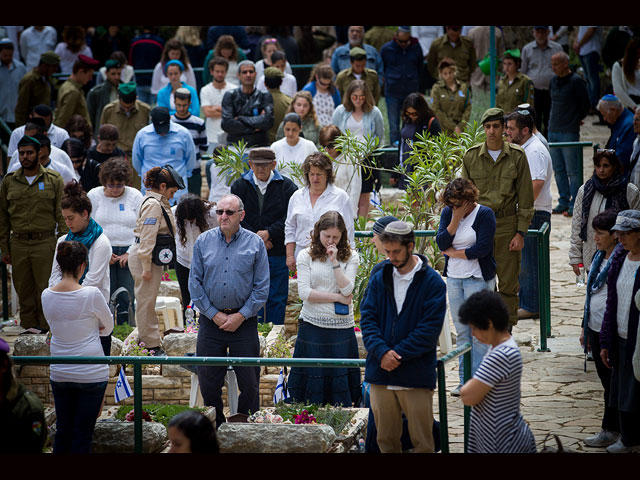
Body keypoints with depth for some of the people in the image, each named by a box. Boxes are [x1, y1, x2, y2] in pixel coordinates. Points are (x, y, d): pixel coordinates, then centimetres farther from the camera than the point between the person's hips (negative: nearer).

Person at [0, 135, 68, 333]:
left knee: (46, 289, -4)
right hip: (18, 244, 3)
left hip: (45, 242, -3)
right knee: (23, 289, 5)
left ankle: (46, 328, 3)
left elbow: (62, 215, 2)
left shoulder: (53, 179, 2)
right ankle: (28, 327, 13)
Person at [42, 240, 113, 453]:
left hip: (59, 373, 4)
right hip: (91, 372, -4)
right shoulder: (91, 294, -16)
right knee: (83, 435, 2)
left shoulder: (47, 296, -3)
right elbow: (108, 327, 0)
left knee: (62, 430, 13)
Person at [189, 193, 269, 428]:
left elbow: (261, 287, 0)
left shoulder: (255, 243, 1)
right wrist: (214, 314, -5)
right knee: (208, 383, 4)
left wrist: (240, 316, -8)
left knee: (249, 384, -1)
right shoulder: (203, 242, 5)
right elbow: (195, 283, 4)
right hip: (211, 320, 2)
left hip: (244, 320, -1)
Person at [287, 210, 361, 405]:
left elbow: (347, 290, -7)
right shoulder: (306, 256, 2)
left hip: (342, 326, 0)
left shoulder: (350, 257, 5)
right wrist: (338, 297, -7)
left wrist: (335, 262, -11)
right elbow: (304, 292, -7)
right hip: (312, 326, 0)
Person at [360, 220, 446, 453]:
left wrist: (398, 354, -15)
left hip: (417, 376, -4)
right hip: (381, 373, 4)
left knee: (422, 442, 1)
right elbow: (367, 318, 2)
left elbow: (430, 329, -9)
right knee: (386, 439, 10)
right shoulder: (379, 279, 8)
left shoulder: (432, 283, -4)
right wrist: (382, 352, -14)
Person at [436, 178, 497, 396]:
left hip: (478, 278, -5)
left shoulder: (484, 214, -8)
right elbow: (441, 243, -3)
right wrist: (456, 219, -13)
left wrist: (453, 252, -5)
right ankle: (464, 380, 13)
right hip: (454, 278, 5)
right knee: (461, 332, 8)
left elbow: (482, 249, -16)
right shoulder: (448, 212, 8)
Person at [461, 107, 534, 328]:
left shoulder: (517, 156, -1)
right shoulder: (471, 156, 3)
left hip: (507, 224, -1)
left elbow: (525, 198, 1)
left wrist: (521, 233, -4)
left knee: (508, 282, 2)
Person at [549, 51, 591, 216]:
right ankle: (563, 202, 17)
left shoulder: (576, 82, -9)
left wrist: (576, 120, 6)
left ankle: (574, 204, 1)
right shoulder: (554, 81, 11)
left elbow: (586, 105, -3)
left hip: (569, 132, -7)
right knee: (558, 170, 10)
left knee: (572, 171, -4)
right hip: (553, 131, 7)